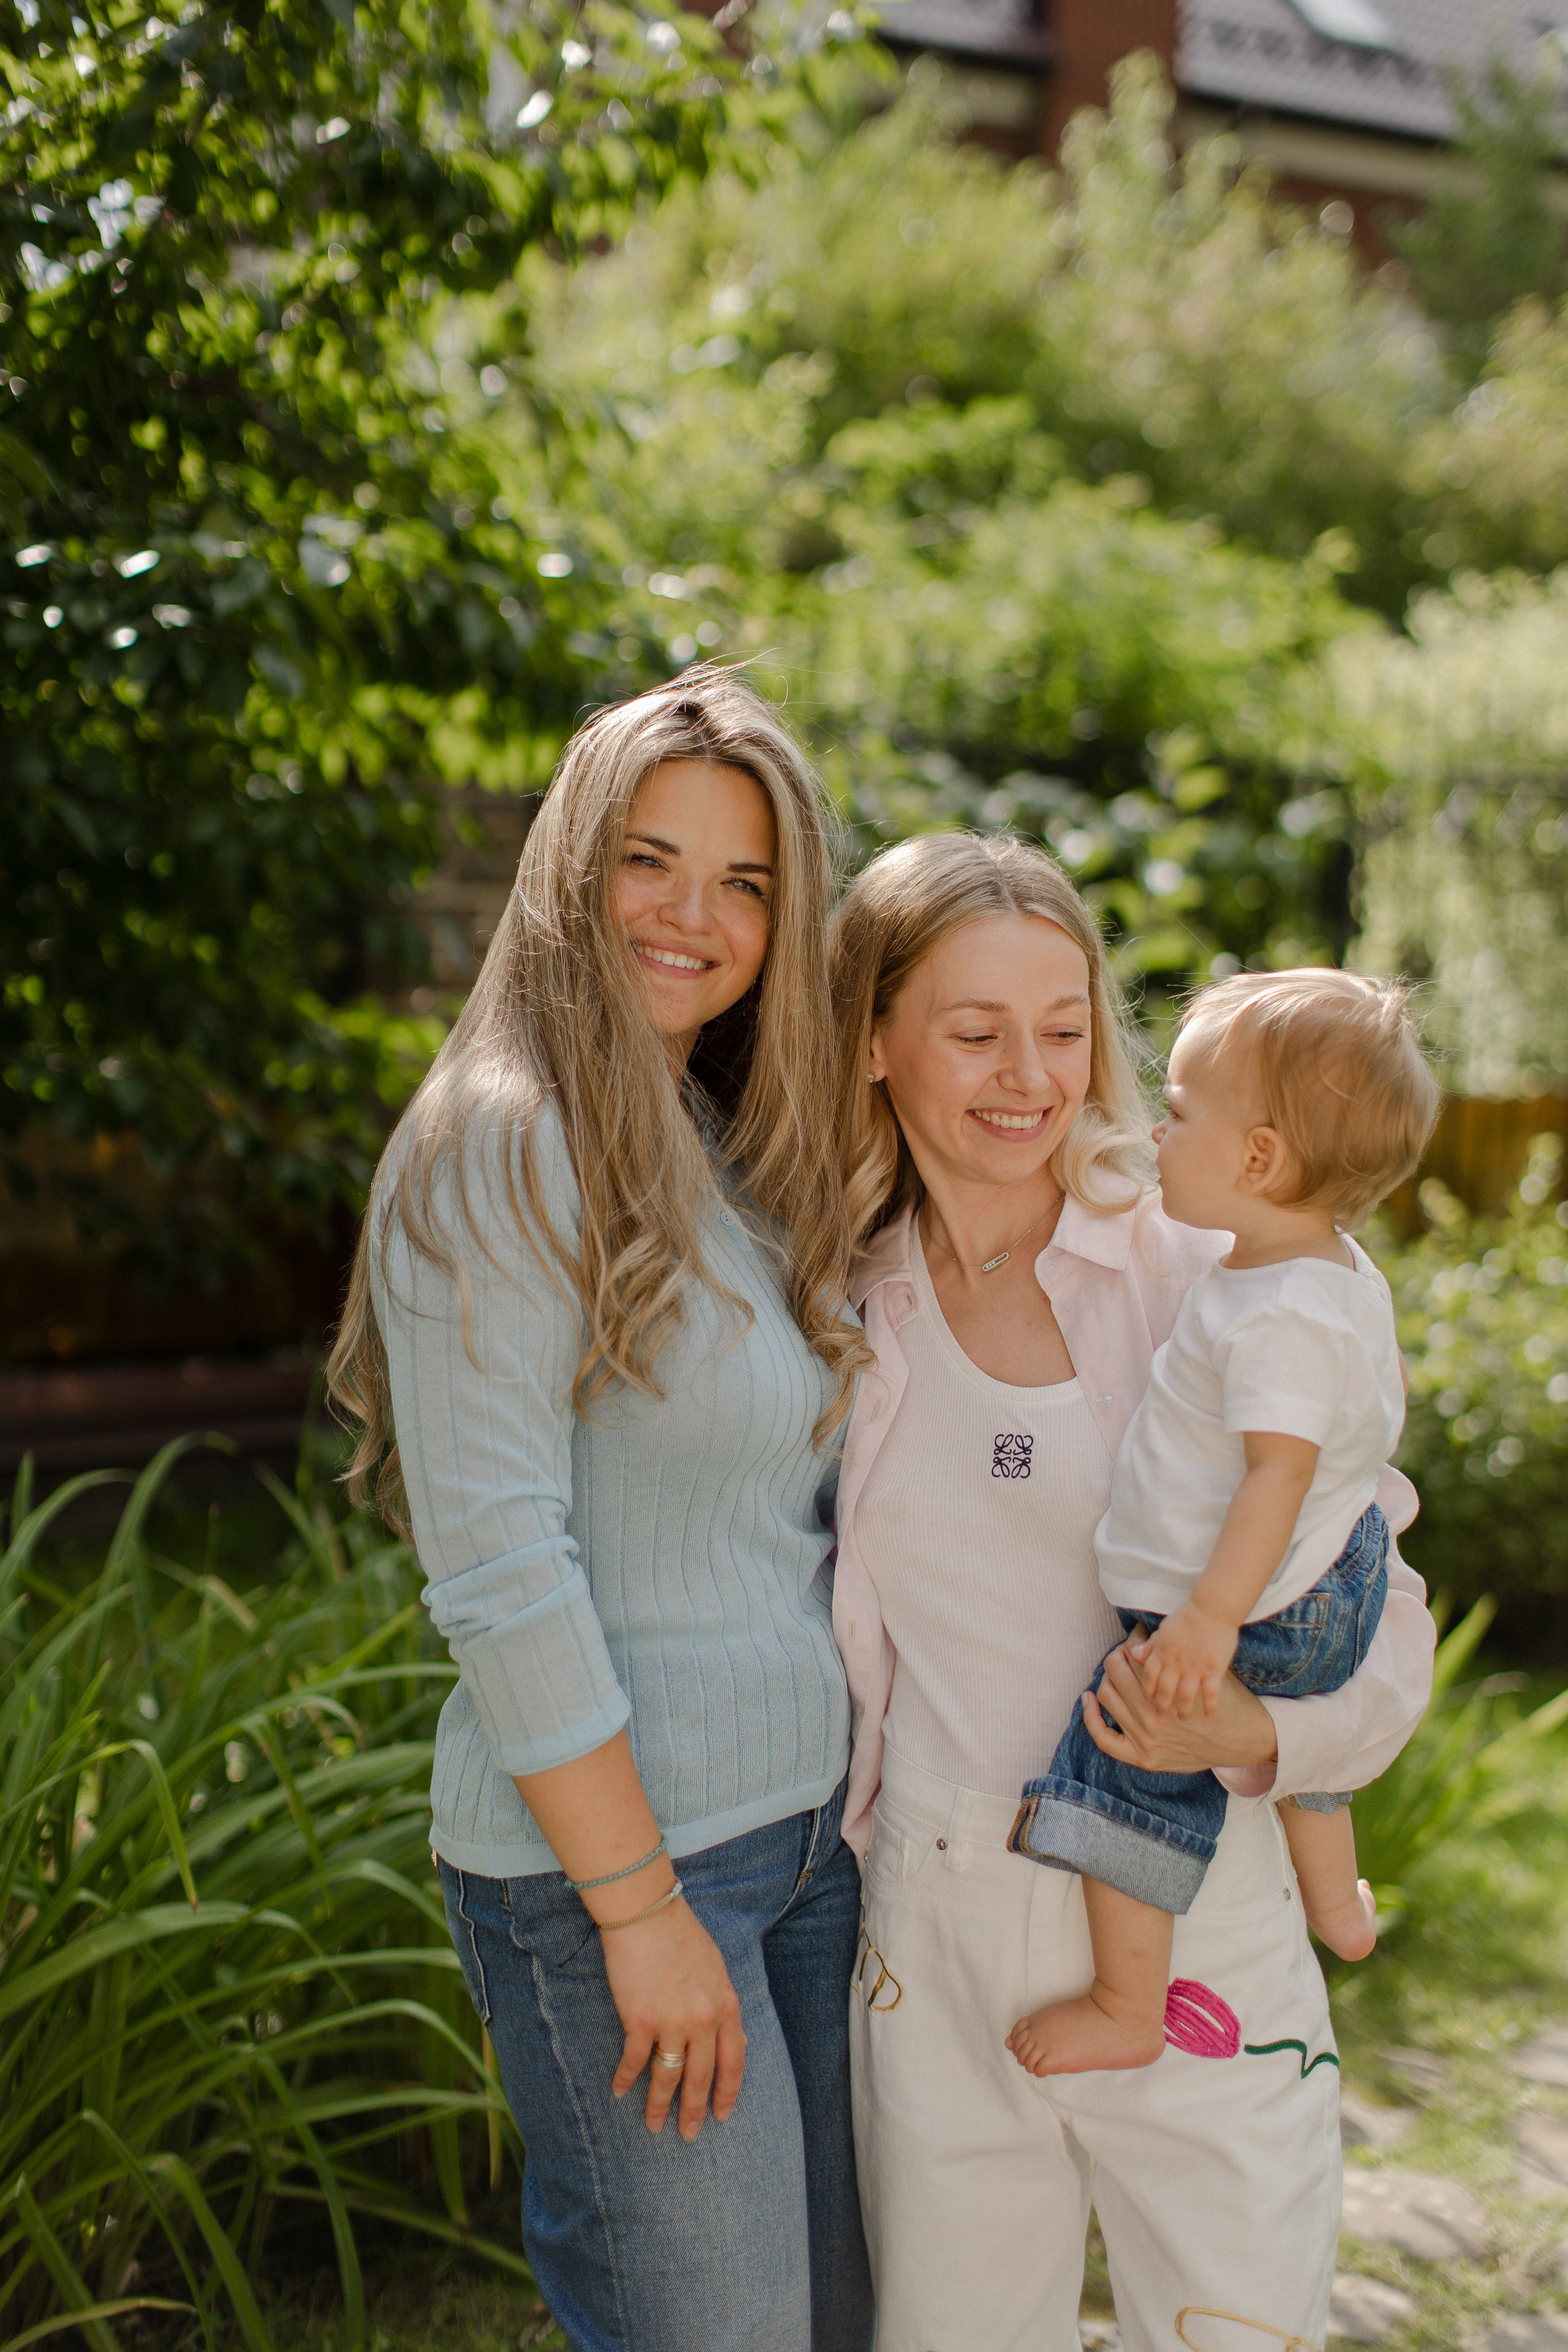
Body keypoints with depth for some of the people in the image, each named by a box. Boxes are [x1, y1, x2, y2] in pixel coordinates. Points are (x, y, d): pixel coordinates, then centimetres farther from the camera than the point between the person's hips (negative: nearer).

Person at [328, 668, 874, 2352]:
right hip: (601, 1851, -8)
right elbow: (498, 1571, -19)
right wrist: (638, 1904, -17)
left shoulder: (742, 1155, 10)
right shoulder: (501, 1151, -15)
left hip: (811, 1827, 8)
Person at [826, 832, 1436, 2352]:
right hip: (931, 1936, 3)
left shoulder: (1211, 1283, -8)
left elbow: (1382, 1627, -4)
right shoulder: (836, 1304, 2)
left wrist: (1251, 1737, -22)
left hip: (1190, 1930, -2)